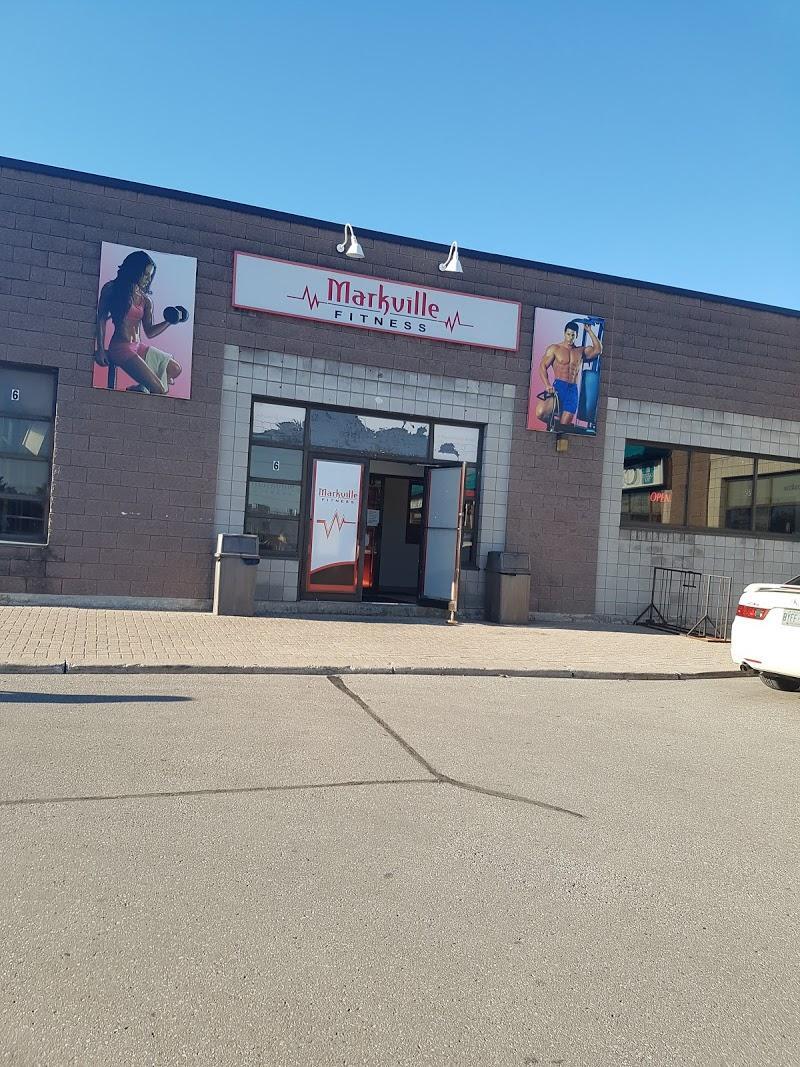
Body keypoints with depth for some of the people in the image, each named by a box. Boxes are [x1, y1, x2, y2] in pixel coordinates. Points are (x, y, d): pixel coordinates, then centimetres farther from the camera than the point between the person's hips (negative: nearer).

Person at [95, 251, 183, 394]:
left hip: (139, 348, 7)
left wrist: (169, 322, -6)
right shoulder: (111, 289, 1)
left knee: (175, 369, 5)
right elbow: (101, 319, 0)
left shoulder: (145, 300, 13)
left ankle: (140, 388, 11)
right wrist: (100, 349, -9)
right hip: (120, 348, -7)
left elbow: (149, 332, 10)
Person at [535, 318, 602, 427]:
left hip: (573, 390, 3)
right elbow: (543, 366, 0)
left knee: (564, 425, -6)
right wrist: (547, 385, -16)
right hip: (558, 387, -2)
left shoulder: (581, 351, 17)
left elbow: (598, 349, 4)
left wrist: (589, 331, 3)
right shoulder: (554, 348, 7)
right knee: (540, 413, -26)